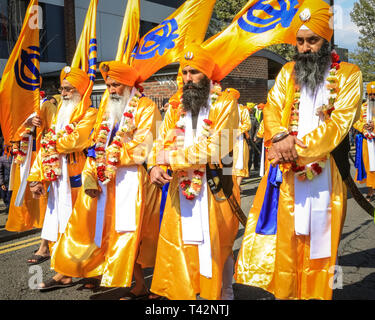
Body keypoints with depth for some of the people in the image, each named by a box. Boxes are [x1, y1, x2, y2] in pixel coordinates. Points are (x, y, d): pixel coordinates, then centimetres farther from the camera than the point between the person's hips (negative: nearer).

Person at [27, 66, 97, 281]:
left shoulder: (90, 115, -3)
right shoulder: (59, 114, 20)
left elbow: (76, 140, -20)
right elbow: (45, 148, 16)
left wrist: (52, 141, -2)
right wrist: (37, 178, 9)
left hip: (75, 176, -7)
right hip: (57, 175, 7)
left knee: (71, 216, -5)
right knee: (55, 212, 7)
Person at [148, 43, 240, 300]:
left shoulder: (225, 103, -7)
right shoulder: (176, 105, 11)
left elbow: (215, 148, -18)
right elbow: (161, 141, 9)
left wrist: (172, 157, -17)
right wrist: (154, 166, -12)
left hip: (215, 189, -4)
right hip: (181, 189, 5)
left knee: (217, 248, 7)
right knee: (177, 245, 8)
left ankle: (224, 294, 25)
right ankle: (180, 293, 24)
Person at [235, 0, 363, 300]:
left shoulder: (348, 74, 2)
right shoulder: (287, 72, 12)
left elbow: (340, 123, -9)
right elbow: (272, 109, 4)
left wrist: (297, 147, -18)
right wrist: (281, 137, -17)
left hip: (324, 173, -2)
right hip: (285, 172, 2)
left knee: (317, 241, 6)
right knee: (281, 238, 1)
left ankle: (314, 292, 21)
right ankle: (284, 291, 12)